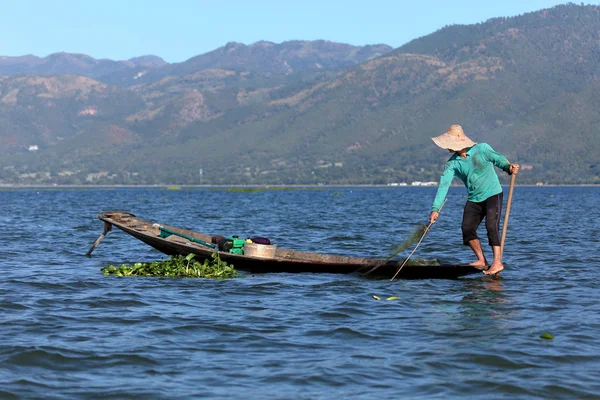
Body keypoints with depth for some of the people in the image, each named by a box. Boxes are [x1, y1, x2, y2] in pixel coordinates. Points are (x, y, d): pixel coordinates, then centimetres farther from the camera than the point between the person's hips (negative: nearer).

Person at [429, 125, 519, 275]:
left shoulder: (481, 149, -12)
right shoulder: (452, 163, -4)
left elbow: (499, 160, -4)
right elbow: (444, 185, -10)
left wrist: (509, 167, -28)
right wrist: (435, 208, -17)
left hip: (493, 194, -5)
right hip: (474, 200, 5)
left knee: (491, 226, -18)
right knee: (467, 228, -5)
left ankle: (497, 262, -19)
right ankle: (482, 260, 9)